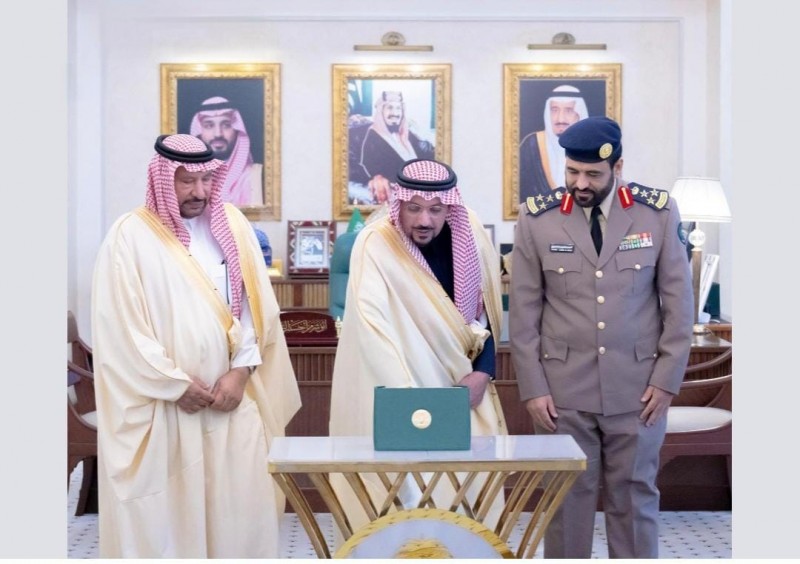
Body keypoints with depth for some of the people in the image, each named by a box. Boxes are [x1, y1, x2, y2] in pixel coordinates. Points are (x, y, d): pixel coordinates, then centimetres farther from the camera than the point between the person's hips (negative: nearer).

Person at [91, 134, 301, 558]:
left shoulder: (233, 225, 7)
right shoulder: (130, 236, -6)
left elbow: (257, 306, 5)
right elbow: (120, 327, -9)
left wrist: (240, 370, -7)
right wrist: (177, 385, -10)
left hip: (233, 395, 4)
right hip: (159, 404, -3)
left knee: (239, 505, 7)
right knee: (166, 508, 4)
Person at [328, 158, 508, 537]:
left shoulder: (471, 236, -5)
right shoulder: (375, 245, -19)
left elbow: (486, 307, 6)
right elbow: (374, 329, -28)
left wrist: (483, 371, -6)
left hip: (459, 386, 4)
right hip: (393, 394, -4)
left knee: (469, 486, 8)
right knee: (404, 497, -2)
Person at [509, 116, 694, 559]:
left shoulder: (659, 212, -1)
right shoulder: (537, 219, -3)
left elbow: (678, 300, 2)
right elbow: (523, 312, 0)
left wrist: (667, 379, -2)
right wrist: (532, 388, -3)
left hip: (637, 387, 0)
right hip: (562, 388, 0)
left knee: (634, 495, 10)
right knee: (566, 496, 8)